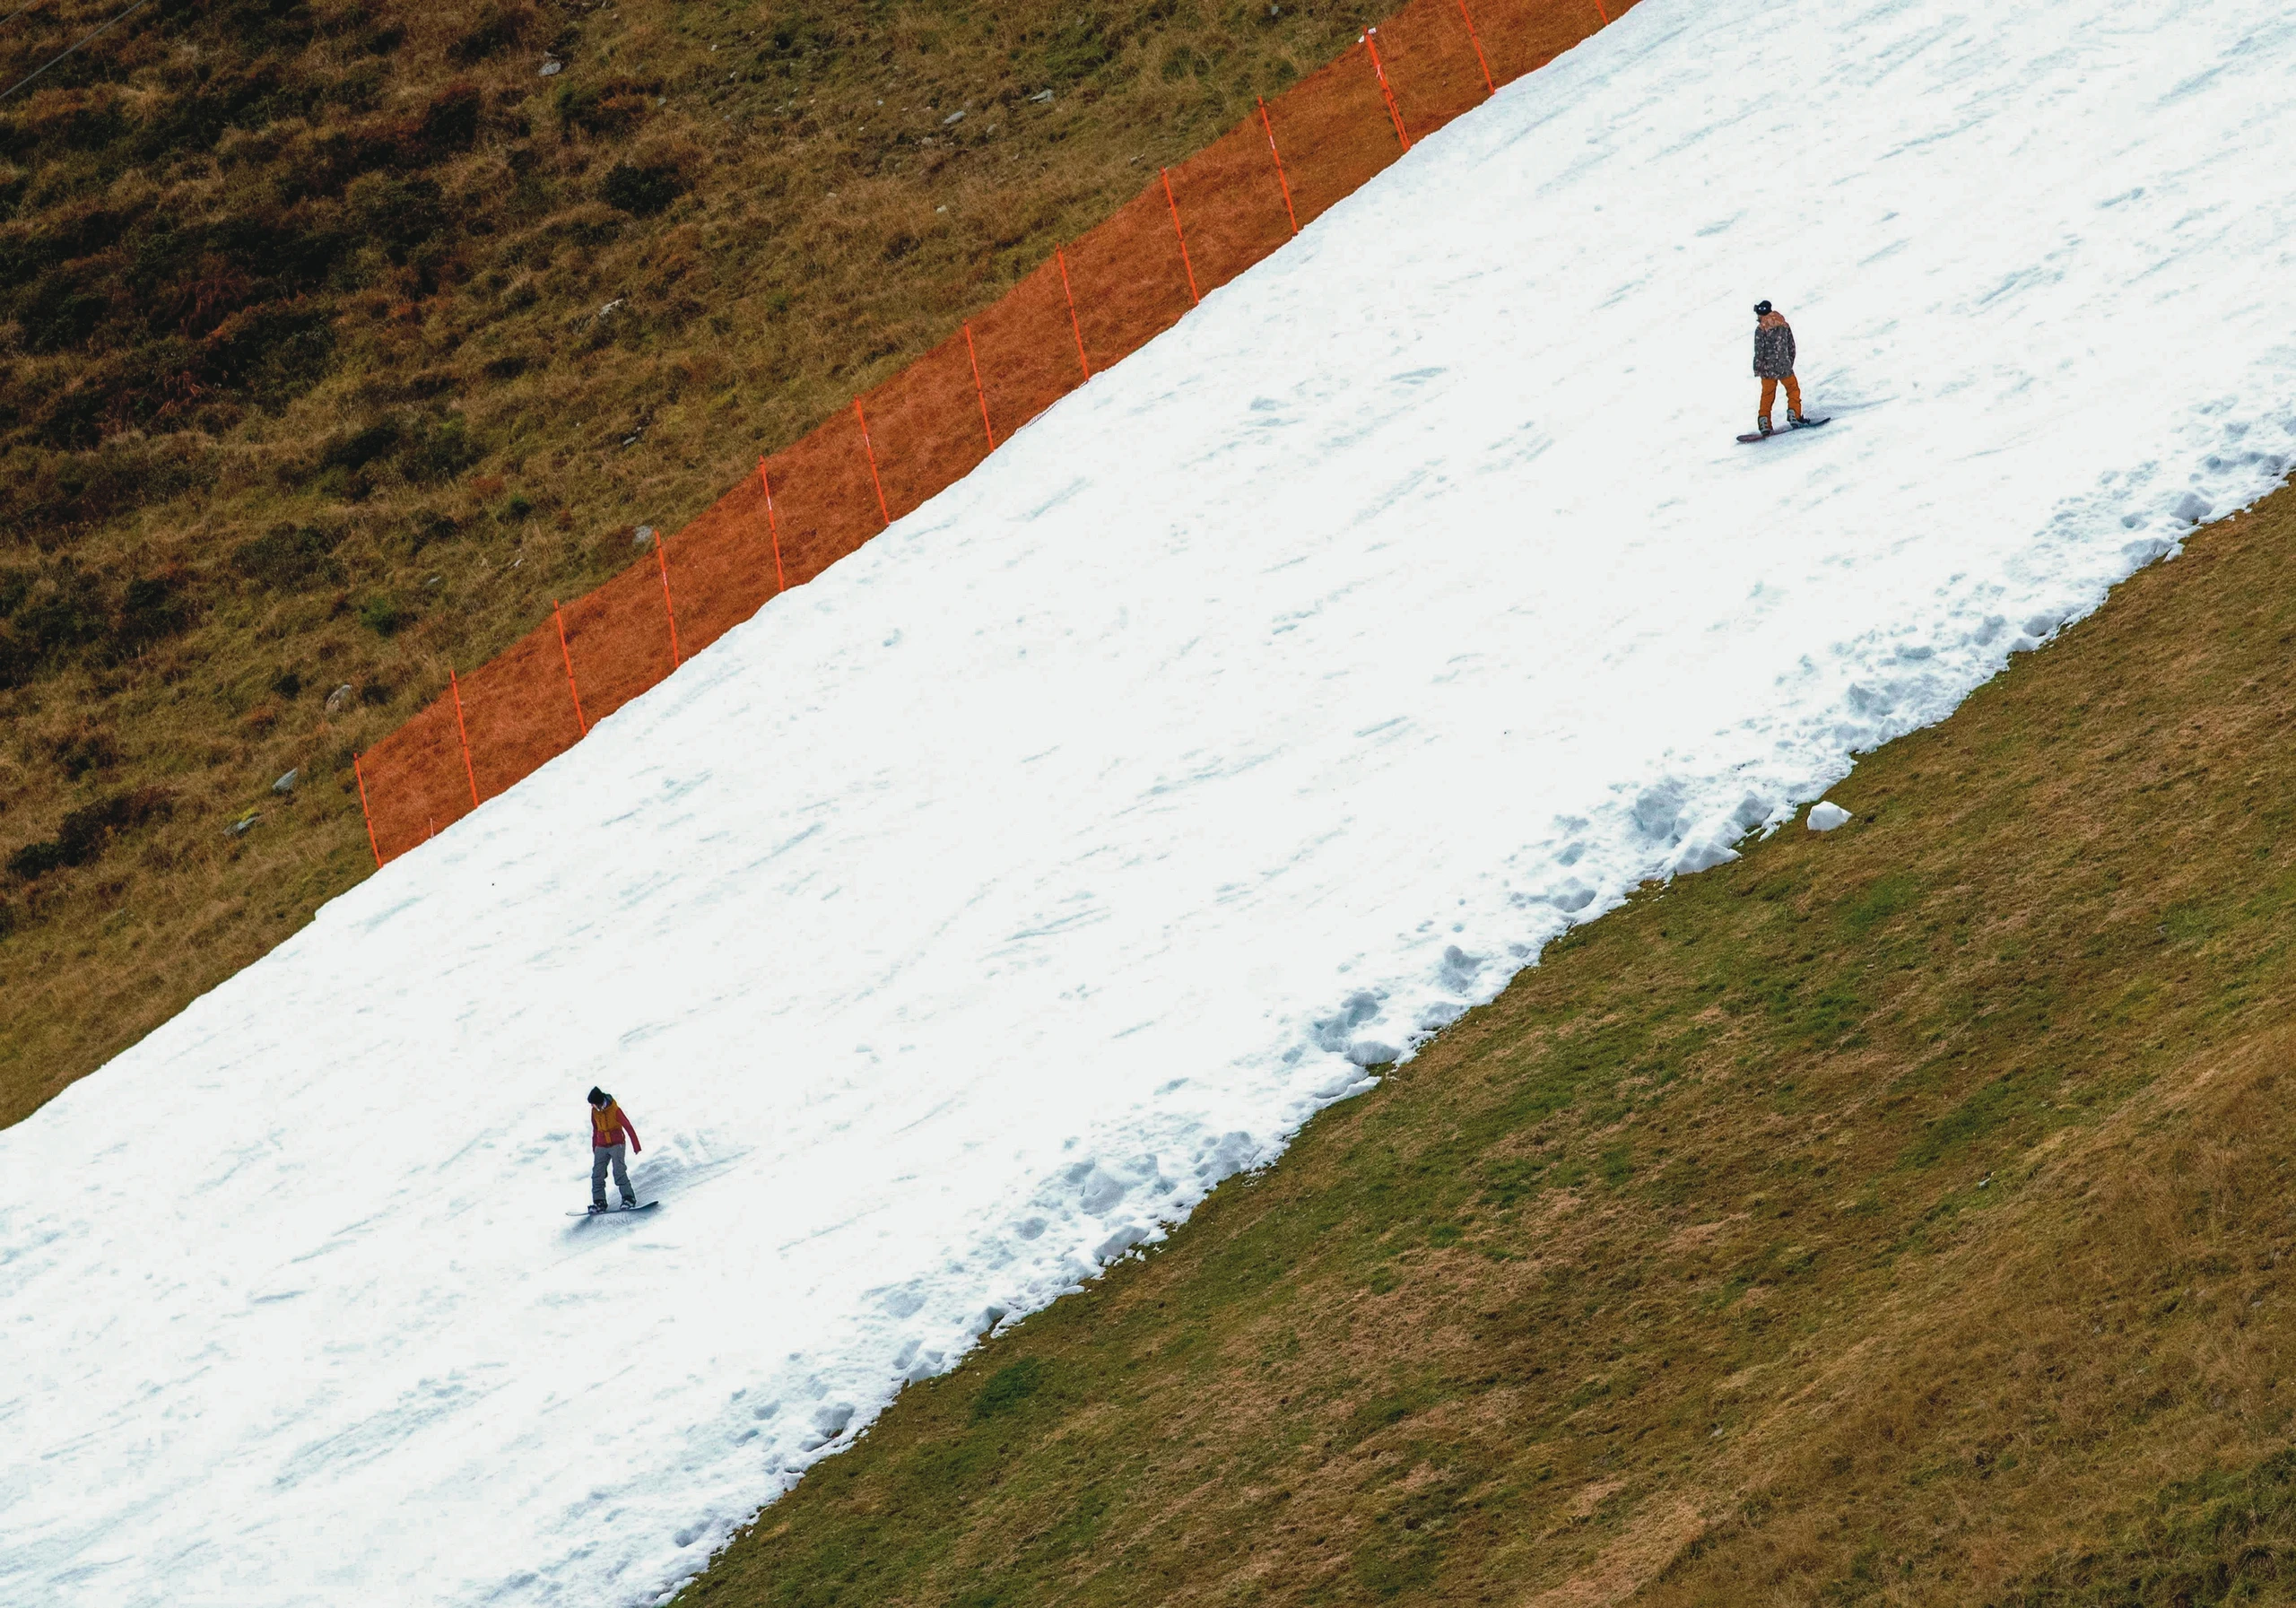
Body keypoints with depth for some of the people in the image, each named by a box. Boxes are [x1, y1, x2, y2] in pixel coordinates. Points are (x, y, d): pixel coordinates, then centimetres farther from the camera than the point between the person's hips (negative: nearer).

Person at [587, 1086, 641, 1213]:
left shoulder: (615, 1110, -15)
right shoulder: (595, 1111, 2)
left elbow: (628, 1127, -12)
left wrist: (636, 1146, -12)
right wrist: (594, 1148, 21)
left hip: (616, 1144, -5)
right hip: (601, 1147, 5)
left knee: (619, 1171, -19)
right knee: (597, 1174, -4)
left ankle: (628, 1198, -16)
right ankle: (599, 1202, 0)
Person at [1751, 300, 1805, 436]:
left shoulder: (1761, 329, -8)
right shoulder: (1785, 325, 4)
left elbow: (1759, 351, -10)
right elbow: (1791, 348, 10)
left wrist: (1757, 368, -1)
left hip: (1768, 368, -2)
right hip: (1785, 367, 2)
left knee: (1767, 396, 7)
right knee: (1793, 390, 19)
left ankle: (1764, 423, 2)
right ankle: (1793, 415, 7)